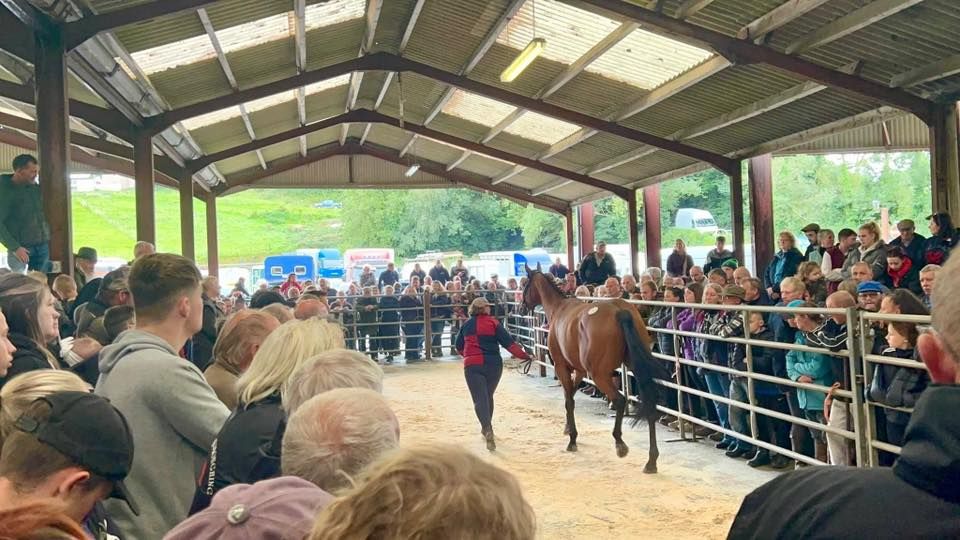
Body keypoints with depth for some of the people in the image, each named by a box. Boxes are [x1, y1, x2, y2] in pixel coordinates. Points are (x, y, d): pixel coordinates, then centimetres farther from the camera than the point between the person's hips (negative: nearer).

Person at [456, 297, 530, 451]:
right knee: (488, 396, 20)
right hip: (493, 364, 0)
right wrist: (524, 355, -6)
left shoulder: (467, 325, 6)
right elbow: (508, 342, -9)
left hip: (472, 365, 0)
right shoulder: (493, 323, -2)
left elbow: (459, 346, 17)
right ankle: (486, 428, 32)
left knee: (480, 399, -5)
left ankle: (488, 429, -27)